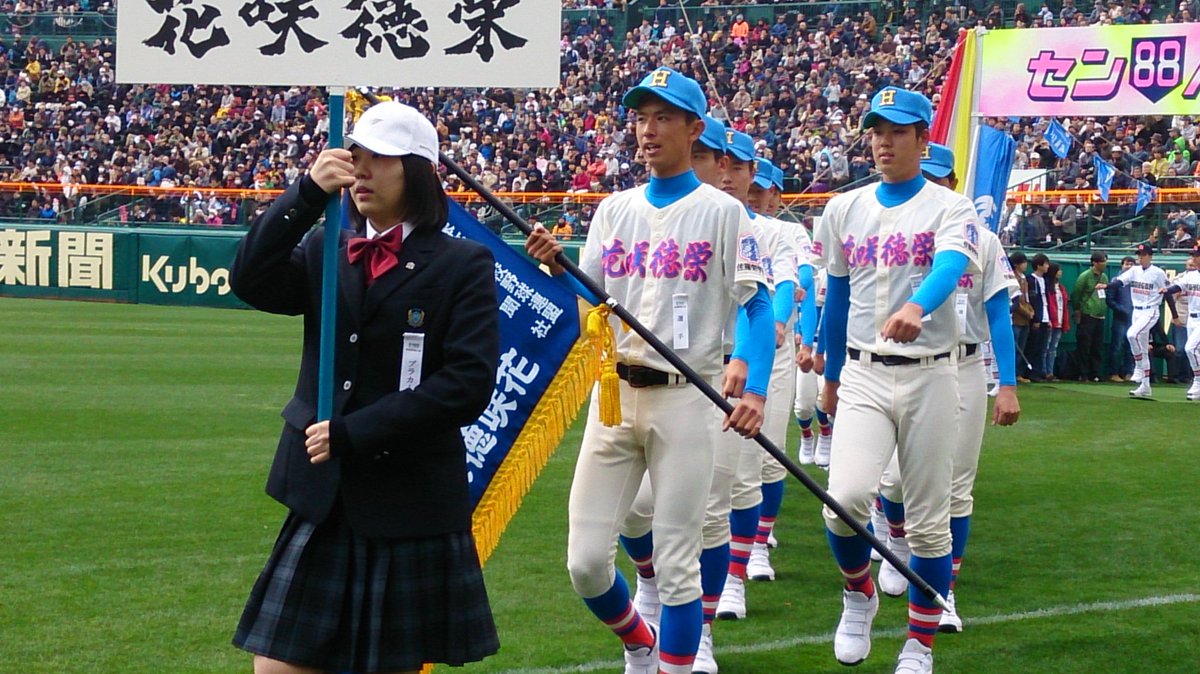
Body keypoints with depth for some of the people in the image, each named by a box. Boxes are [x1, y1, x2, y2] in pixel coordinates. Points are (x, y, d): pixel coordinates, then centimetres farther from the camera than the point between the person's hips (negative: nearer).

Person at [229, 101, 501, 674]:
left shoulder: (463, 265, -2)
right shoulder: (324, 252, 10)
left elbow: (468, 384, -13)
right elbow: (250, 281, -8)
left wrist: (352, 435, -16)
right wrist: (308, 194, -18)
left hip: (411, 509, -3)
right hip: (322, 503, 3)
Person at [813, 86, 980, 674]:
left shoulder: (950, 208, -2)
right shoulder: (845, 209, 10)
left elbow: (950, 265, -24)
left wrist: (915, 307, -46)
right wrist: (831, 375, 23)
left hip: (928, 376, -2)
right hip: (863, 376, 2)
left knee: (928, 518, 3)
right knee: (846, 495, -19)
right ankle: (859, 594, 10)